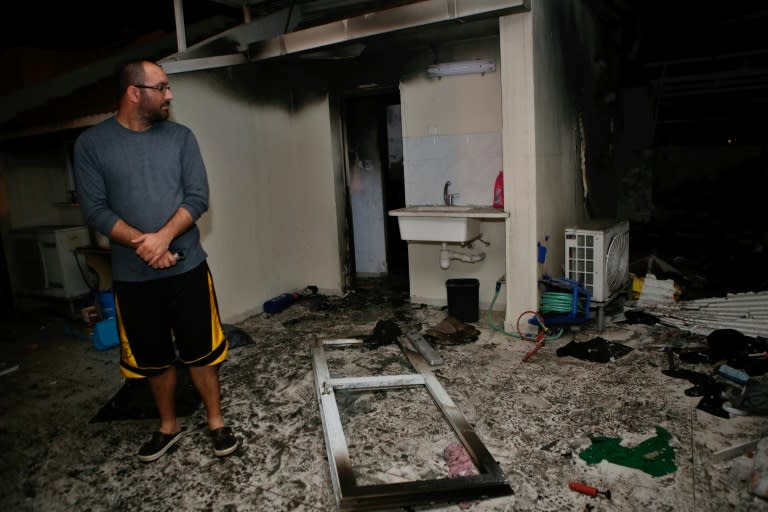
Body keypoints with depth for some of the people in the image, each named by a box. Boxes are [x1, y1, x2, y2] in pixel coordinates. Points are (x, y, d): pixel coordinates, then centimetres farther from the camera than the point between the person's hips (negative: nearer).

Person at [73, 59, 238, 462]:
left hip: (187, 267, 0)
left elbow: (198, 197, -5)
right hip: (133, 275, 0)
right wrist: (142, 244, -19)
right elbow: (94, 209, -7)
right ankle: (168, 425, 35)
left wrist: (163, 237, -19)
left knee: (201, 351, 9)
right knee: (154, 357, 14)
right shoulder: (91, 143, -3)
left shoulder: (181, 136, 1)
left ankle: (216, 421, 27)